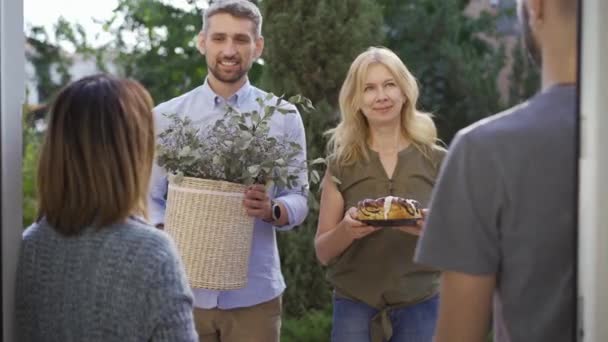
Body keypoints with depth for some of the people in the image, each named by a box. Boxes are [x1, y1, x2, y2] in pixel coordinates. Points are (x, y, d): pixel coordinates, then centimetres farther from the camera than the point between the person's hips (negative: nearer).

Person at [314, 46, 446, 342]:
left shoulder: (435, 160, 0)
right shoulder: (342, 163, 0)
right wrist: (346, 230, -19)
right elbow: (322, 251, 1)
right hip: (355, 309, 0)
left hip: (418, 307, 0)